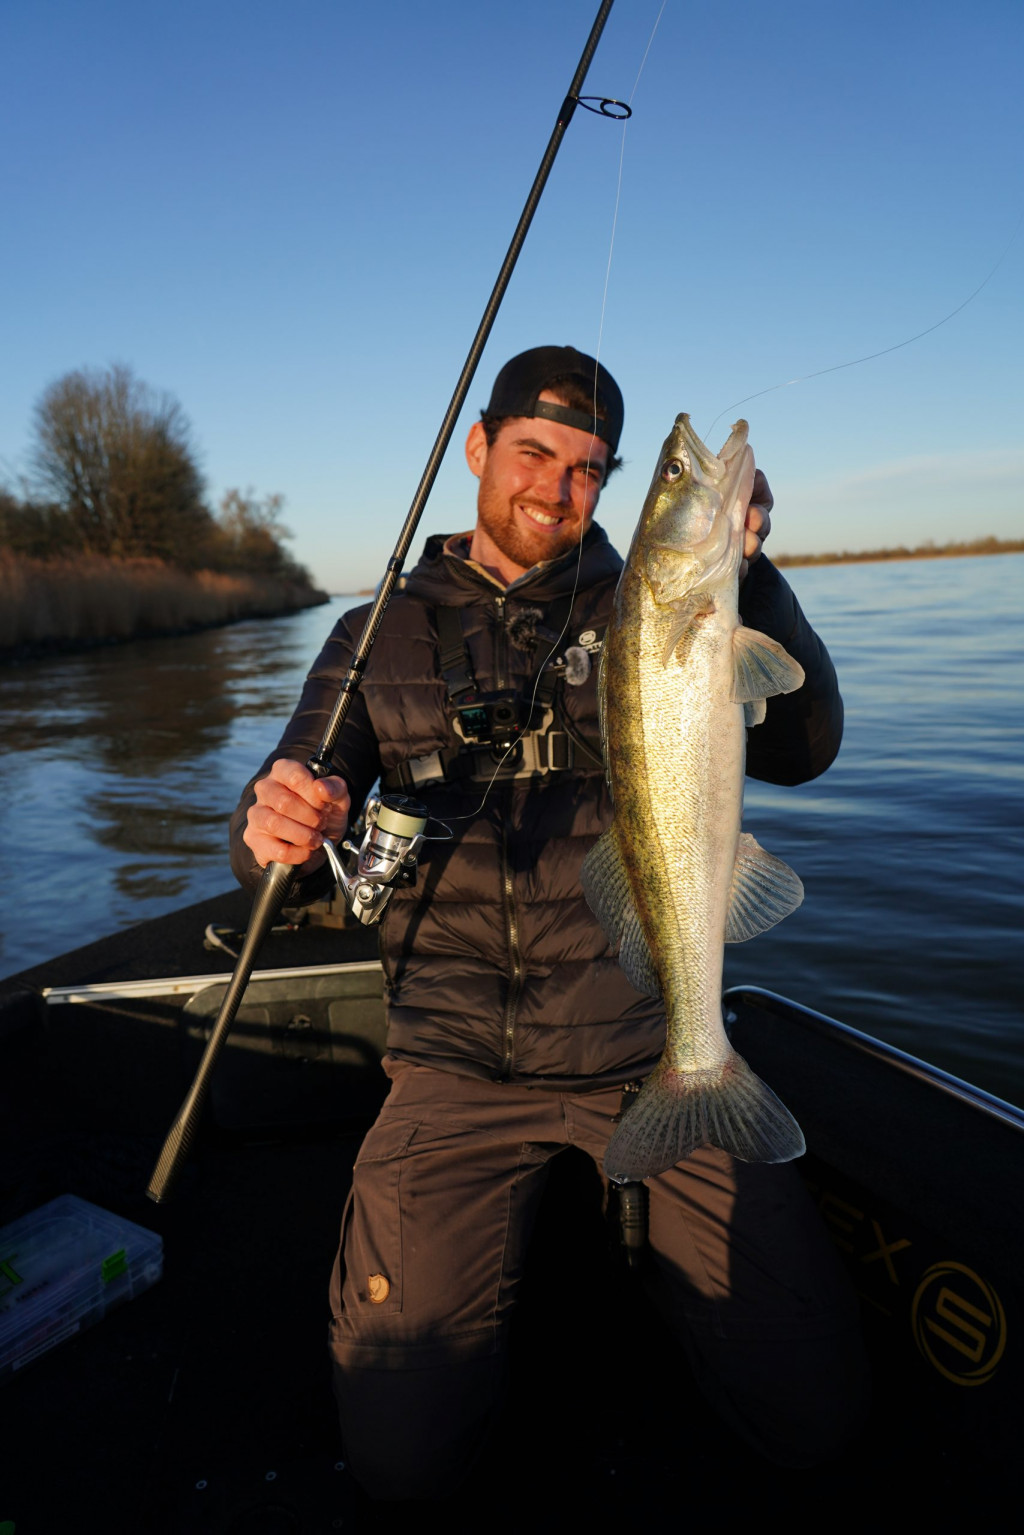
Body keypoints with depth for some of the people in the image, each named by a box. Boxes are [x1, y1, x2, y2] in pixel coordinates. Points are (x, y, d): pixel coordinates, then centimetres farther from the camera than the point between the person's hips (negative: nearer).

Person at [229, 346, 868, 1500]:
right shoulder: (384, 637, 7)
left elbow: (800, 747, -9)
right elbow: (283, 838, 5)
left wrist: (746, 572, -24)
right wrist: (279, 831, -19)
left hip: (654, 1047, 0)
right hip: (460, 1068, 1)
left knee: (814, 1417, -3)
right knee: (403, 1453, -5)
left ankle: (630, 1212, 21)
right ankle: (520, 1230, 22)